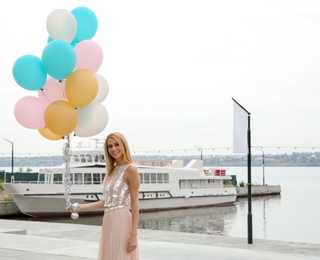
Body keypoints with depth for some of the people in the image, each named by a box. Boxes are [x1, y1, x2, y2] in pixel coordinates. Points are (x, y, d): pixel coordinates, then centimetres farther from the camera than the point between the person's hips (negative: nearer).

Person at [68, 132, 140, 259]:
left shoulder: (130, 169, -8)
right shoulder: (113, 170, 16)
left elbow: (135, 204, -12)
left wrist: (134, 234, -16)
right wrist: (81, 207, 15)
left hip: (122, 222, -8)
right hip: (108, 223, 8)